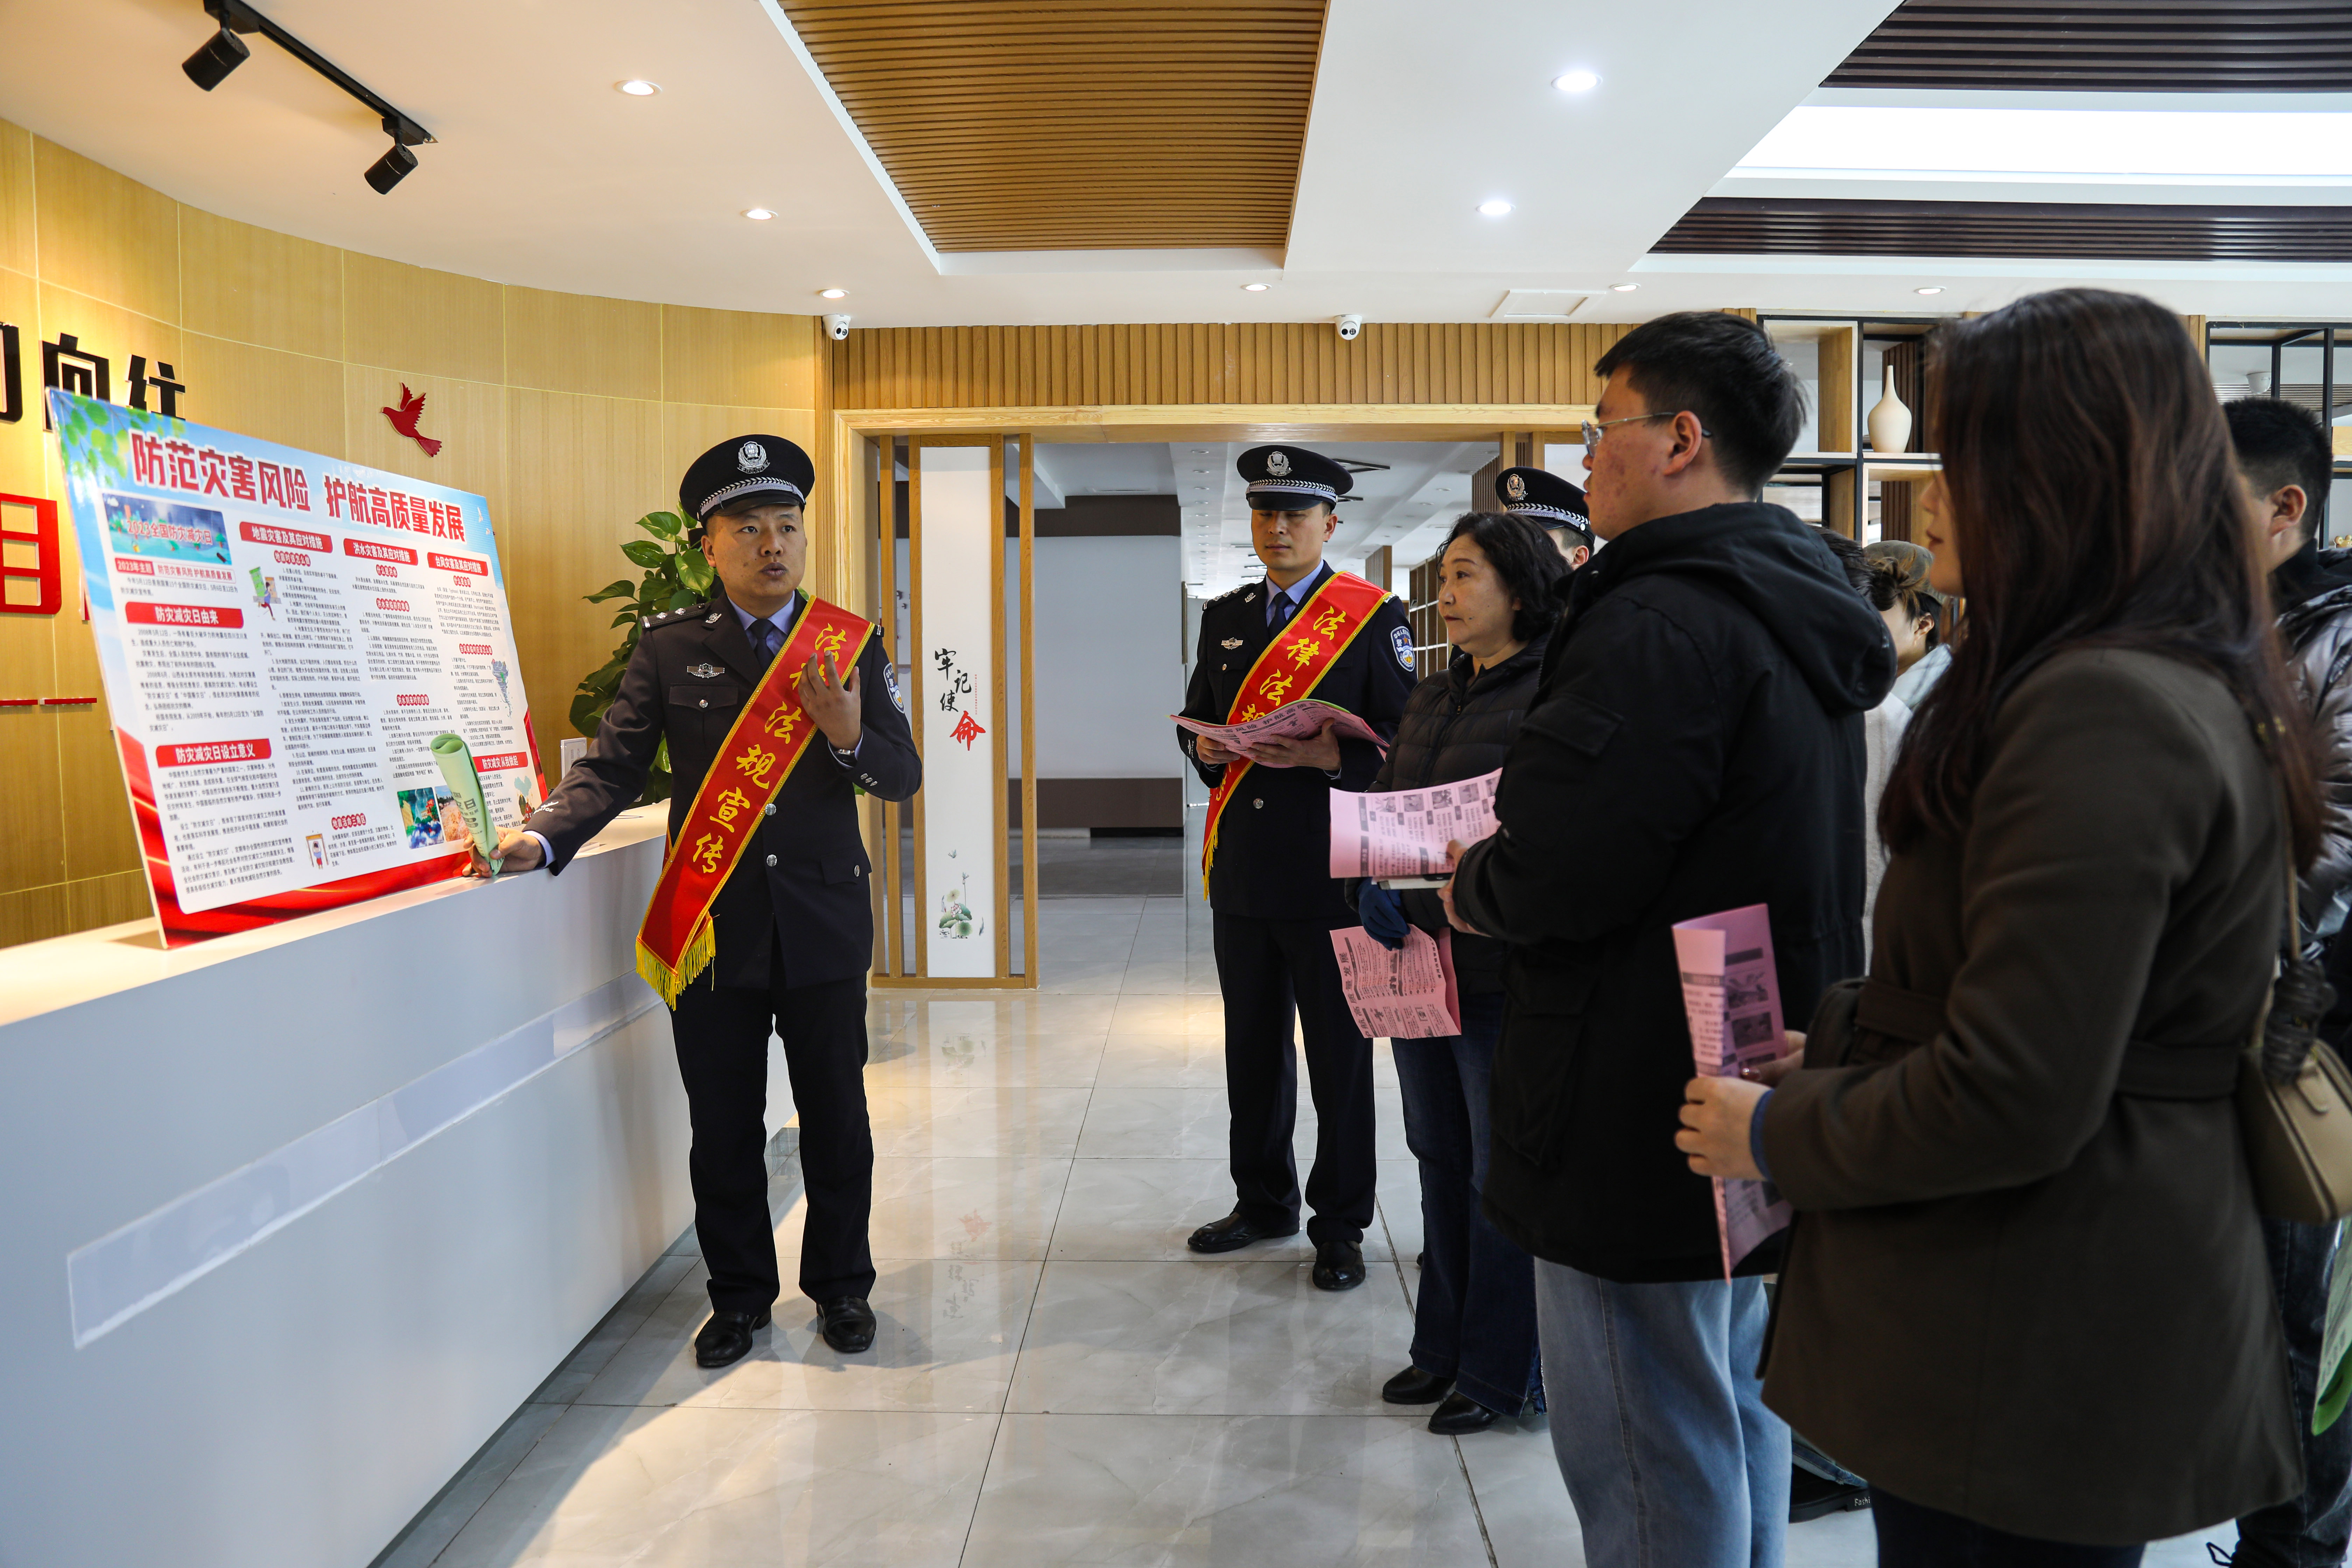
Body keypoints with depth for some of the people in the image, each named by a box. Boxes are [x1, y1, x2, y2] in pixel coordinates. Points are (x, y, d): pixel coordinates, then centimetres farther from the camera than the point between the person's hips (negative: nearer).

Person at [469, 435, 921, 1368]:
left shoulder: (851, 646, 2)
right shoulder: (670, 648, 1)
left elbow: (902, 775, -1)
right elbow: (612, 768, -2)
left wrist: (851, 737, -21)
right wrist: (540, 839, -19)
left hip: (823, 923, 0)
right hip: (711, 930, 0)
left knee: (836, 1119, 11)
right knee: (723, 1127, 11)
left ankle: (841, 1285, 31)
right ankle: (740, 1295, 30)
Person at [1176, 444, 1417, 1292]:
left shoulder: (1374, 616, -3)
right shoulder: (1225, 615, 14)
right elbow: (1197, 717, 20)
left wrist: (1330, 756, -22)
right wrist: (1206, 747, -3)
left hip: (1332, 878, -5)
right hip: (1241, 872, 5)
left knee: (1340, 1060, 5)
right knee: (1253, 1050, 15)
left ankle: (1339, 1225, 19)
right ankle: (1263, 1200, 31)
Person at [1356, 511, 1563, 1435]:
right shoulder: (1432, 698, 13)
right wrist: (1374, 887, -4)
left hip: (1505, 974, -8)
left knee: (1504, 1173, 6)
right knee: (1442, 1161, 18)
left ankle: (1497, 1369, 23)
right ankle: (1443, 1347, 34)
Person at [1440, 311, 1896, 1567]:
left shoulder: (1660, 625, -22)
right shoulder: (1802, 620, 11)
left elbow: (1555, 879, -27)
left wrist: (1472, 886, -5)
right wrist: (1510, 869, 12)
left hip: (1642, 1122, -10)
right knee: (1733, 1414, 24)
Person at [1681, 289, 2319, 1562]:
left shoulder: (2099, 715, -24)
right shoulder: (2190, 687, 10)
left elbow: (2012, 1100, -26)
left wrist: (1779, 1133, -11)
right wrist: (1829, 1042, 10)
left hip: (2032, 1353, -10)